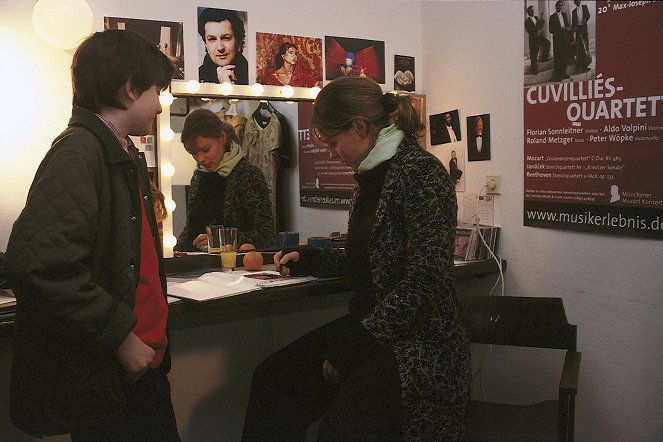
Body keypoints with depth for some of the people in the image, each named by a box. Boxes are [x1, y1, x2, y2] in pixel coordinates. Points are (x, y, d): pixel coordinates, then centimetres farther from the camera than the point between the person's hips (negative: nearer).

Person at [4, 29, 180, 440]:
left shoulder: (126, 157, 13)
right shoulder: (77, 155, -17)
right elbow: (40, 265, -27)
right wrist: (120, 337, -20)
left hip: (144, 365, 9)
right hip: (102, 385, -9)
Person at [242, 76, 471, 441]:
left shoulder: (421, 172, -14)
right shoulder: (372, 175, 13)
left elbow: (424, 280, -21)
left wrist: (352, 345, -19)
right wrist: (308, 261, 23)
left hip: (416, 340, -9)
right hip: (368, 325, 9)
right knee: (271, 378, -3)